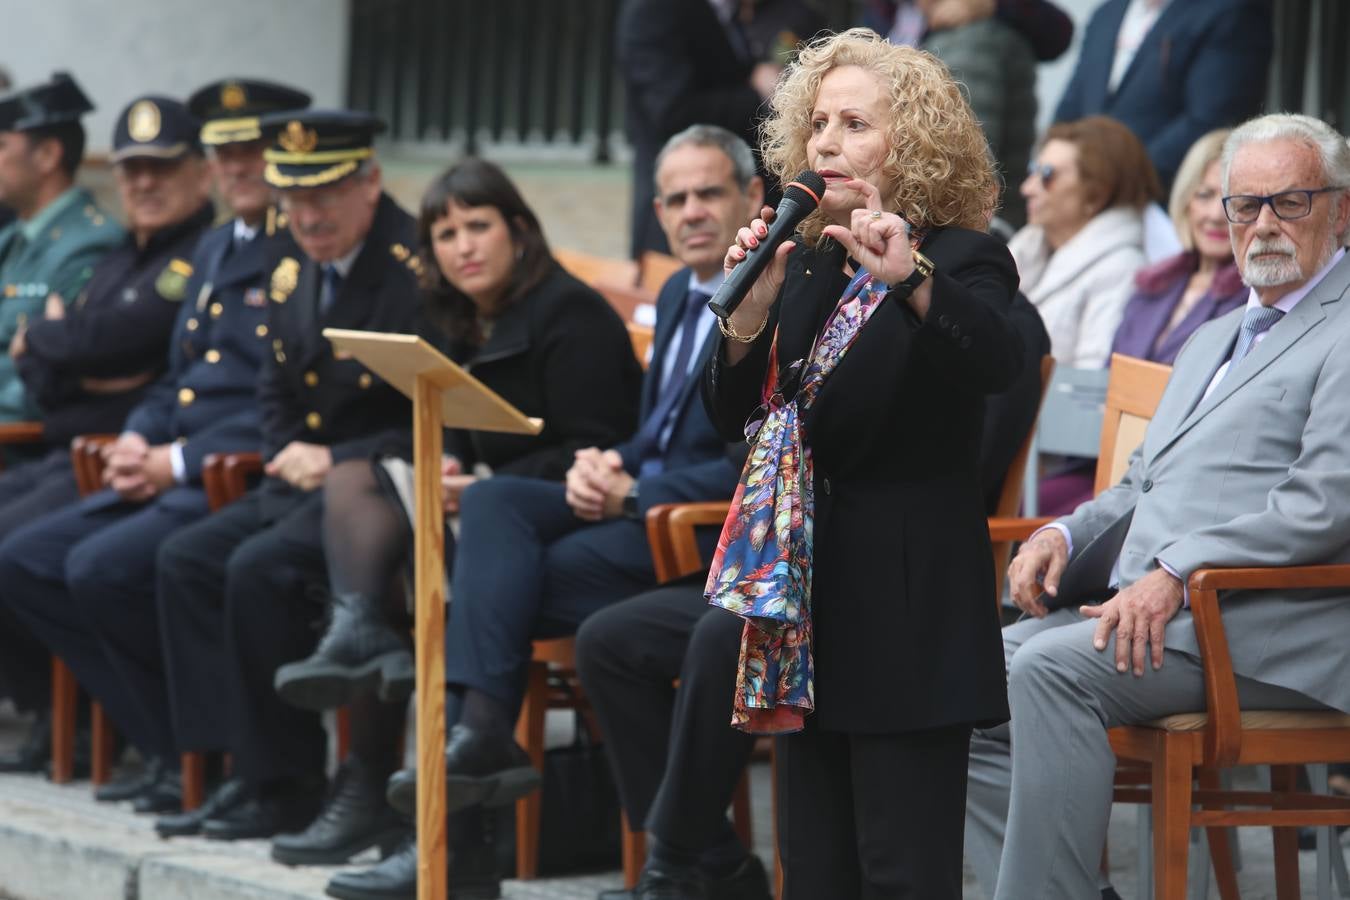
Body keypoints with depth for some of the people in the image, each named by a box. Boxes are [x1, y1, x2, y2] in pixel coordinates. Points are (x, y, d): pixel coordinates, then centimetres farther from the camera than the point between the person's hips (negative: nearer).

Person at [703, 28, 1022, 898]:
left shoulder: (964, 261, -7)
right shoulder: (807, 266, 12)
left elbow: (998, 362, -28)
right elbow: (737, 419, 10)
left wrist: (910, 279, -45)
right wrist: (751, 311, -8)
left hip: (908, 611, -7)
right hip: (813, 597, 7)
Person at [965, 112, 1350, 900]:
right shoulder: (1213, 341, 28)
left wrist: (1178, 574, -21)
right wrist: (1066, 535, 7)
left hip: (1265, 626, -9)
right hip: (1148, 606, 9)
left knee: (1052, 670, -29)